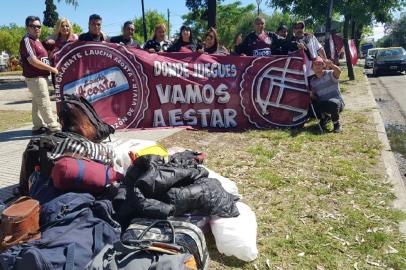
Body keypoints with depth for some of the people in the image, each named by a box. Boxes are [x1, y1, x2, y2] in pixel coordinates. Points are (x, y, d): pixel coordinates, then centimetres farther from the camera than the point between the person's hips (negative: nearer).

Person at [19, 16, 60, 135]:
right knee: (45, 103, -6)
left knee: (37, 103, 13)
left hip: (41, 76, 10)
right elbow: (33, 61, -20)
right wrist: (51, 68, -16)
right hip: (35, 78, -10)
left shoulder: (37, 40, 17)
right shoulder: (26, 40, -12)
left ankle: (38, 126, 21)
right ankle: (54, 127, -3)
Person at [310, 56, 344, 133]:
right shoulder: (313, 81, 7)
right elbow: (315, 97, 11)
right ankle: (325, 117, 11)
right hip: (323, 105, 5)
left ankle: (336, 124, -10)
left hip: (337, 102, -5)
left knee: (332, 103, -39)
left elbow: (338, 72, -32)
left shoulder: (330, 74, -6)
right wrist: (312, 95, -13)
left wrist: (331, 65, -52)